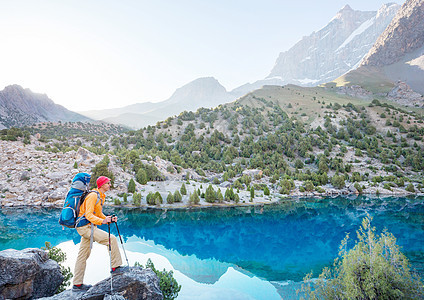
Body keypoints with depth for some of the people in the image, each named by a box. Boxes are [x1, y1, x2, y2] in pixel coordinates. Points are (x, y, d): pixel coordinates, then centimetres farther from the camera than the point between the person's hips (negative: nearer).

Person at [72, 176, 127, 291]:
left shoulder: (101, 197, 15)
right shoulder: (93, 196, -16)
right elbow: (88, 214, -24)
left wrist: (109, 219, 4)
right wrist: (102, 221, -36)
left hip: (89, 227, 10)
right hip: (86, 226, -10)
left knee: (83, 255, 13)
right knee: (111, 239, -15)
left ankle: (77, 284, 22)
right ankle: (115, 267, -7)